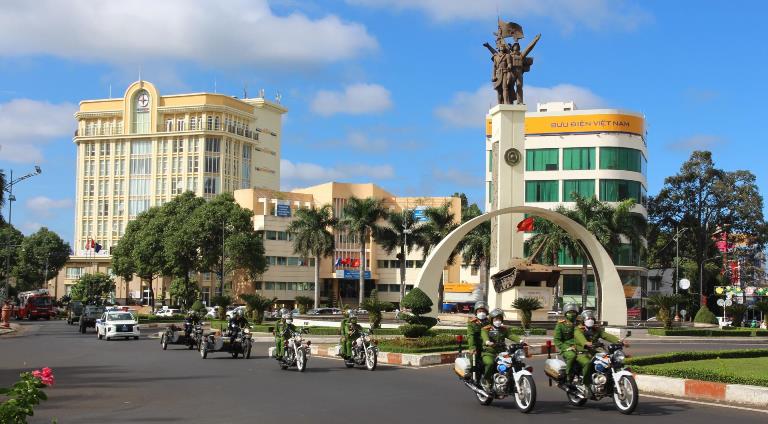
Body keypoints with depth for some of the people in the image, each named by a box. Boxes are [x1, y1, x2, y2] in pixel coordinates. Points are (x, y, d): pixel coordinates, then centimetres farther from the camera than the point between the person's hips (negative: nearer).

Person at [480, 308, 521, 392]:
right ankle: (485, 380, -10)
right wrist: (487, 342, -44)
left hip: (501, 353, 4)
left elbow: (511, 335, -2)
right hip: (489, 353, -4)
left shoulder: (504, 329, 16)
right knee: (490, 363, -35)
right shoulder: (486, 329, 3)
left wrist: (520, 341, -23)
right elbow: (484, 336, -19)